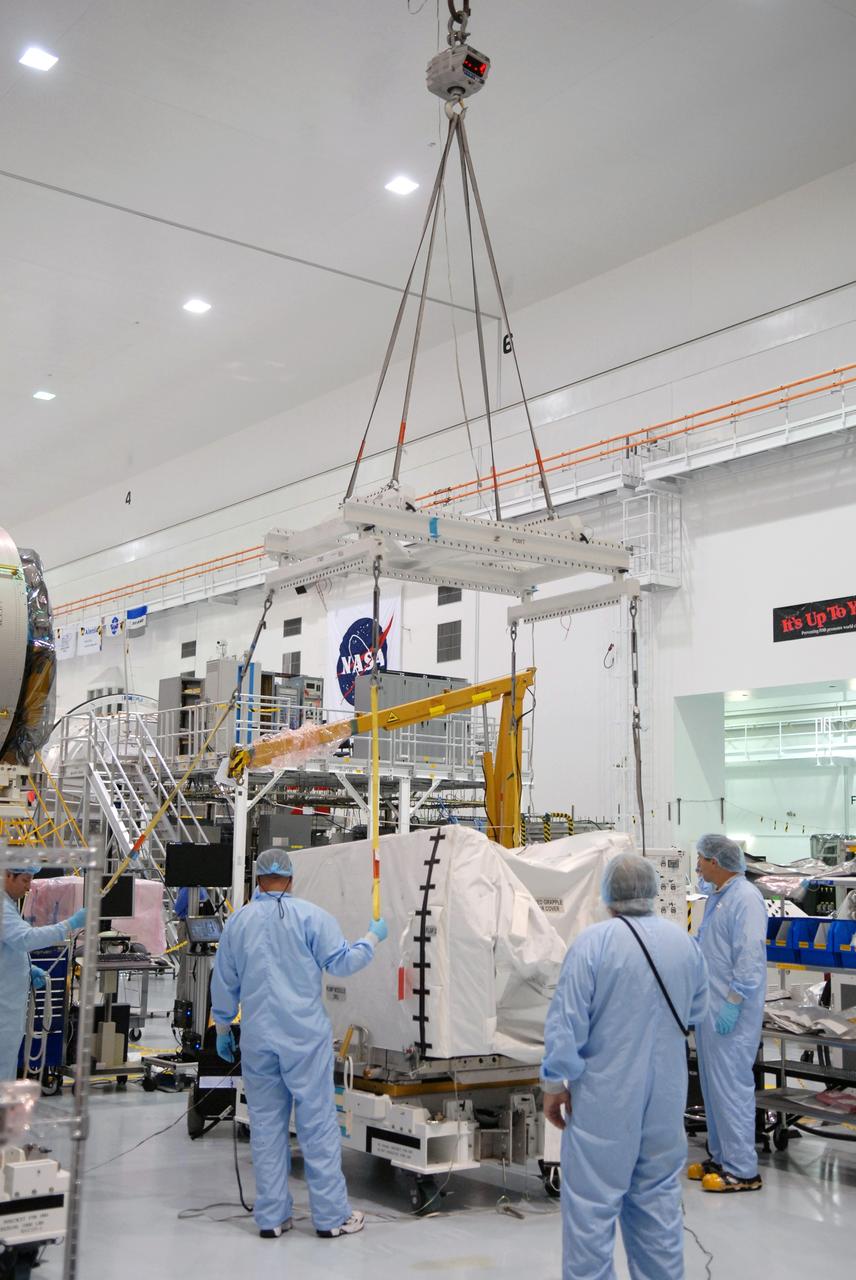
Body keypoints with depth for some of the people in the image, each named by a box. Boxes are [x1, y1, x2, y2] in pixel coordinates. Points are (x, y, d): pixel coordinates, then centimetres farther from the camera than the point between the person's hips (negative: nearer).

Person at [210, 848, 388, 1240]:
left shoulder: (238, 922, 7)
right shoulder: (309, 915, -5)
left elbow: (224, 983, 12)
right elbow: (342, 962, -5)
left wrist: (223, 1030, 23)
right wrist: (372, 938, 12)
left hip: (257, 1038, 3)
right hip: (305, 1036, -3)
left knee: (266, 1123, 10)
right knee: (318, 1120, 2)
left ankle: (271, 1216, 13)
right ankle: (331, 1215, 6)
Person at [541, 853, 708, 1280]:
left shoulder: (592, 942, -16)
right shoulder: (685, 942, -1)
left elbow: (566, 1021, -15)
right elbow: (695, 1010, 14)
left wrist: (554, 1083, -5)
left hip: (605, 1096, -5)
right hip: (666, 1096, 5)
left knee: (592, 1201, 3)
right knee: (658, 1197, 17)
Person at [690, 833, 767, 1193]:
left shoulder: (745, 898, -16)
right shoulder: (716, 896, 14)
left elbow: (750, 957, -21)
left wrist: (733, 1003, -22)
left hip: (730, 1014, -10)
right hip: (709, 1010, 10)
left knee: (731, 1085, -6)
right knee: (713, 1083, 15)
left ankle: (742, 1170, 2)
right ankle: (721, 1158, 26)